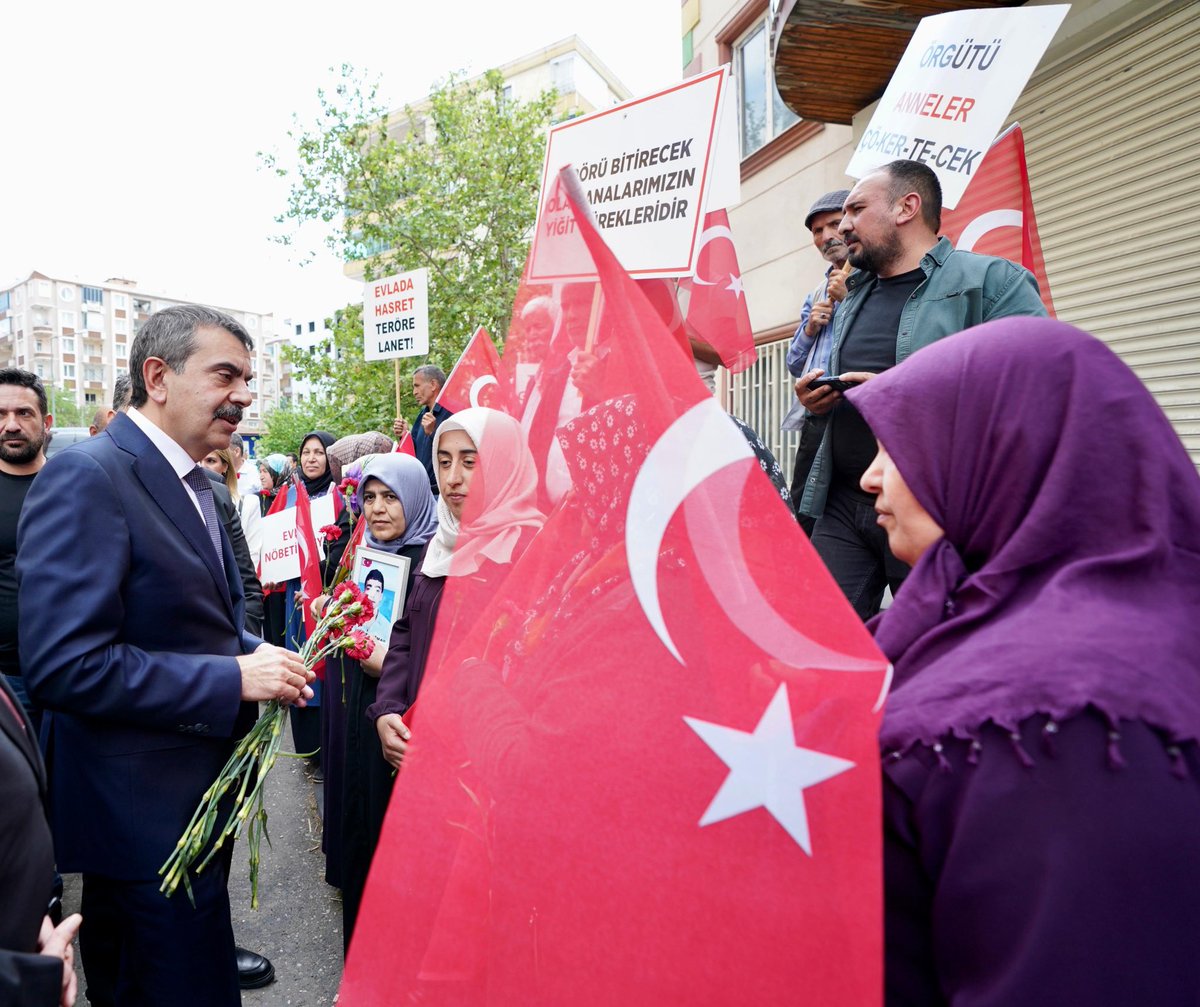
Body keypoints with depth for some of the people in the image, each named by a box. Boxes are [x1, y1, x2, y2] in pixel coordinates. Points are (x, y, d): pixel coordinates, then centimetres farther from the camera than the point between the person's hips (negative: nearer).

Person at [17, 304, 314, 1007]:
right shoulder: (87, 478, -19)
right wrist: (233, 678, -23)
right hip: (144, 811, -9)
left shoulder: (196, 485, 10)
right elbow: (64, 664, -27)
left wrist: (256, 656, 1)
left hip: (201, 794, 9)